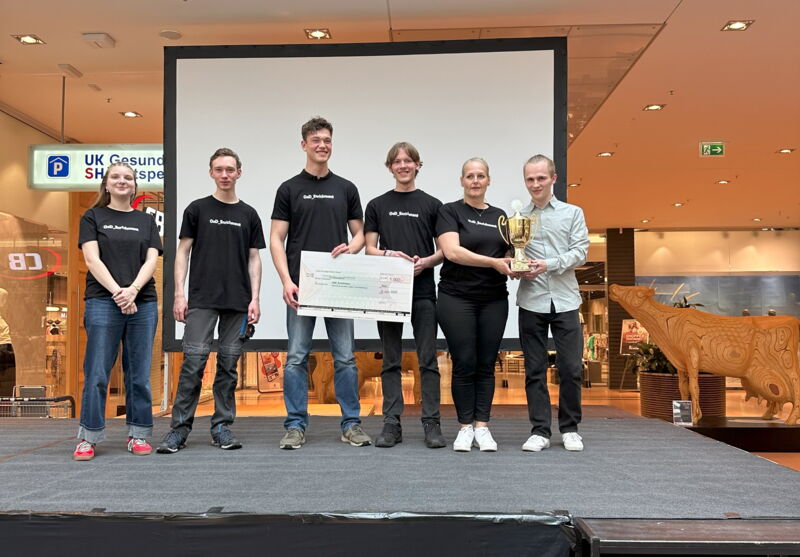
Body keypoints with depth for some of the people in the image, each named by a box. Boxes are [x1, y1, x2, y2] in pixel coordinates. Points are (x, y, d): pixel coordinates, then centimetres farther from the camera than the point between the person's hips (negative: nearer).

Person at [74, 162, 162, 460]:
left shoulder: (146, 221, 16)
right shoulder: (93, 217, 10)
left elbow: (151, 260, 4)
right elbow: (92, 260, -2)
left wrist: (132, 290, -13)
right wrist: (117, 292, -15)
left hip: (143, 304, 2)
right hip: (103, 302, -2)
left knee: (139, 374, 4)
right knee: (97, 374, -3)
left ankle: (138, 435, 12)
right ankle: (88, 438, 6)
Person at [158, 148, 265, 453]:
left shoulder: (249, 214, 10)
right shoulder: (197, 209, 5)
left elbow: (254, 258, 9)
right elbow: (183, 252, 3)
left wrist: (255, 298, -1)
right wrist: (179, 294, -6)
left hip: (238, 302, 2)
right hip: (201, 300, -2)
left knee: (229, 364, 5)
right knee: (194, 361, -6)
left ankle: (222, 427, 14)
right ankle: (180, 427, 4)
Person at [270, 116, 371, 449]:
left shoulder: (346, 188, 10)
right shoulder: (289, 189, 3)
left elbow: (359, 234, 11)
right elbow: (276, 239, -1)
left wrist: (350, 248, -12)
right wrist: (286, 280, -13)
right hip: (300, 286, -2)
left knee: (345, 357, 5)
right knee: (296, 357, 1)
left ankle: (351, 424, 14)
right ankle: (295, 426, 10)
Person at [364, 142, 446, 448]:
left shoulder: (432, 205, 7)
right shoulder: (377, 205, 10)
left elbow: (444, 250, 6)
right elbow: (369, 248, 6)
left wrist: (426, 261, -14)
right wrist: (388, 254, -15)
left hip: (422, 289, -1)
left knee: (428, 359, 0)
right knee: (391, 360, 5)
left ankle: (432, 423, 7)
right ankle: (391, 423, 11)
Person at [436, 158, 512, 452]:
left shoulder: (499, 216, 14)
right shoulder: (450, 211, -1)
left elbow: (509, 253, 17)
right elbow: (452, 251, -14)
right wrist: (494, 262, -20)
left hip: (494, 300, 4)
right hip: (457, 298, -4)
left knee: (486, 365, 6)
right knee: (464, 364, 0)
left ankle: (482, 427, 14)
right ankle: (465, 427, 11)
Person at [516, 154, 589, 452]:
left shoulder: (573, 213, 9)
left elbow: (579, 251, 0)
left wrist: (548, 265, -14)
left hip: (565, 301, 0)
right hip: (531, 302, 0)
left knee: (571, 368, 1)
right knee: (535, 370, 4)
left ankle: (570, 429, 18)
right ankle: (539, 431, 12)